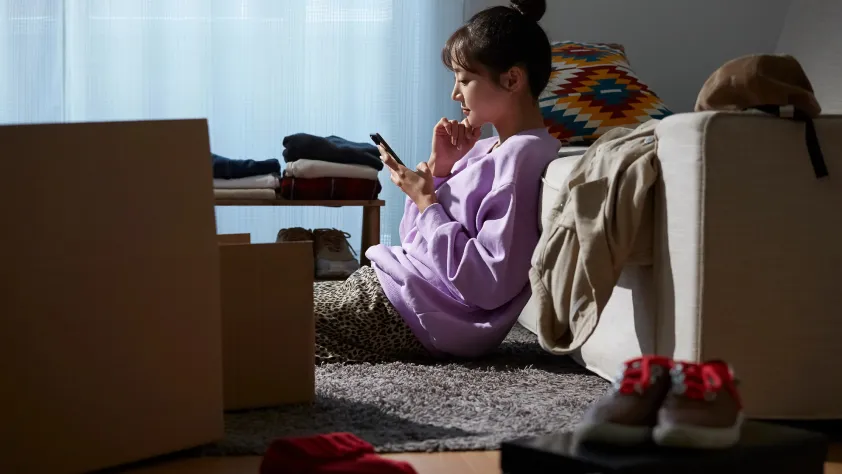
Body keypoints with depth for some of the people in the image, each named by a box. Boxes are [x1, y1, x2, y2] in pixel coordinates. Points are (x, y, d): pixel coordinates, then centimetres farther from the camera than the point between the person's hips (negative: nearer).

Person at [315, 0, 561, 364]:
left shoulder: (522, 158, -19)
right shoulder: (488, 150, 11)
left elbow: (489, 285, -25)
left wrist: (426, 202, -16)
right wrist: (439, 169, 0)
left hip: (422, 316, -10)